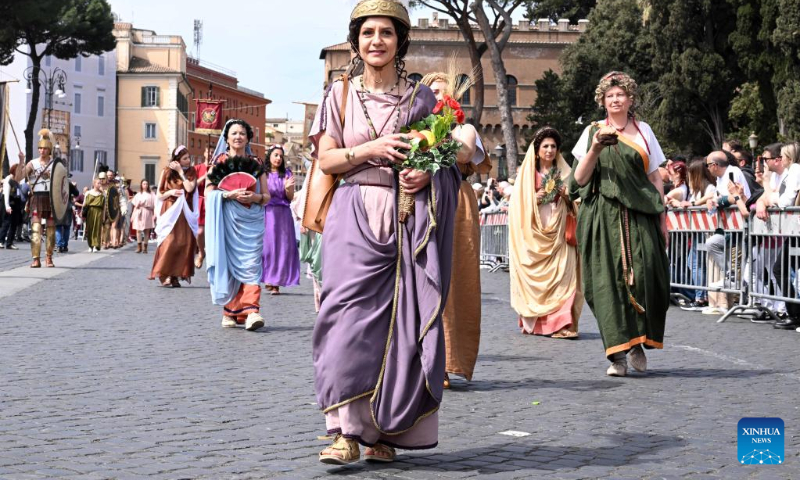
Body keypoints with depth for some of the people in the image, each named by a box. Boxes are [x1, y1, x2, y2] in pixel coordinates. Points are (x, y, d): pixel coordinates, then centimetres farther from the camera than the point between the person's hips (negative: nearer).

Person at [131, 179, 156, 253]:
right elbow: (135, 206, 15)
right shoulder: (138, 194, 13)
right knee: (138, 230, -9)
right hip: (139, 213, 1)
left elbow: (154, 205, 0)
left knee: (147, 230, -1)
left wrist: (155, 214, -10)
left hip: (148, 213, -1)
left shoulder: (151, 194, 6)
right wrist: (133, 216, 9)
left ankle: (145, 247, 3)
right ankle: (139, 247, -8)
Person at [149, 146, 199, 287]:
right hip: (170, 212, -2)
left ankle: (176, 275, 2)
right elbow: (159, 195, 7)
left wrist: (180, 171, -7)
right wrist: (170, 192, -12)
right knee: (169, 243, -13)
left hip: (185, 214, 2)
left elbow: (190, 188, -11)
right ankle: (164, 275, -8)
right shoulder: (167, 172, 5)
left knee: (184, 244, -4)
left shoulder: (191, 172, 9)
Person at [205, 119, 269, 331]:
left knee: (250, 264, -11)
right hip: (227, 220, 0)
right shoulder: (219, 162, 9)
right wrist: (228, 195, -14)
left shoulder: (256, 164, 12)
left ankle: (251, 311, -19)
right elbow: (208, 193, 2)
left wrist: (255, 197, -10)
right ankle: (230, 311, 10)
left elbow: (267, 196, 12)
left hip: (251, 221, 0)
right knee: (228, 263, 0)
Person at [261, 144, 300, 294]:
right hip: (266, 213, -2)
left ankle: (275, 281, -1)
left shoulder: (287, 174, 9)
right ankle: (268, 280, 3)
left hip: (282, 215, 2)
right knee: (266, 245, -3)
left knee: (281, 246, -2)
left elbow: (290, 198, 8)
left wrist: (287, 188, -10)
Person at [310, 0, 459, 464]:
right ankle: (346, 430, -12)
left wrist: (428, 173, -8)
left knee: (401, 321, -2)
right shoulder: (342, 94, 8)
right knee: (351, 316, -12)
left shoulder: (422, 97, 10)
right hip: (356, 218, -1)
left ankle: (382, 431, 6)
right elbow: (326, 159, 3)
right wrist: (371, 150, -12)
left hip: (408, 222, 1)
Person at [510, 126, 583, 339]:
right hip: (534, 233, -1)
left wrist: (568, 197, -6)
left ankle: (561, 322, -15)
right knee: (536, 275, -4)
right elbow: (519, 202, 4)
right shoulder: (527, 174, 9)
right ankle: (534, 322, 6)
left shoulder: (564, 174, 14)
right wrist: (536, 198, -12)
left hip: (558, 232, 1)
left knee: (562, 272, -12)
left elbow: (575, 203, 14)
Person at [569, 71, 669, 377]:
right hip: (605, 216, -1)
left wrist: (662, 217, 8)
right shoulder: (593, 132, 10)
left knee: (644, 275, -11)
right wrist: (595, 148, -10)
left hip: (640, 215, 1)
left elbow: (655, 177, 15)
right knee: (609, 280, -9)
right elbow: (580, 180, 4)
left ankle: (638, 343, 6)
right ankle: (617, 354, -8)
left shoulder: (643, 131, 14)